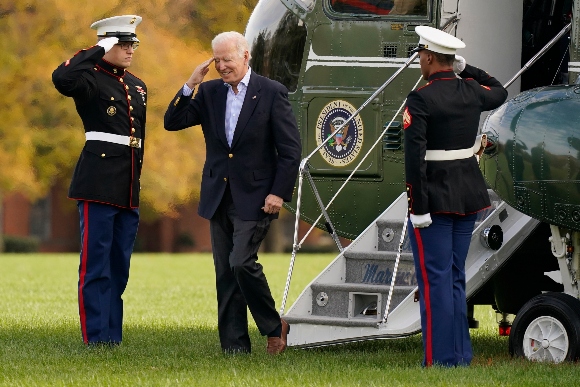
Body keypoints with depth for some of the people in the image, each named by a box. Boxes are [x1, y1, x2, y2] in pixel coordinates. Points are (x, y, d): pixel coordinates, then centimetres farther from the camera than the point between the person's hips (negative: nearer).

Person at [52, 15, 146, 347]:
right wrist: (98, 51, -19)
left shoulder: (138, 87, 18)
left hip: (129, 190, 8)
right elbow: (61, 79, -29)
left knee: (119, 268, 9)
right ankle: (97, 338, -6)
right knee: (96, 265, -6)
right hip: (99, 184, -7)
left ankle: (113, 336, 14)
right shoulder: (90, 80, -5)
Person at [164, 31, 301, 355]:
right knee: (225, 274, 5)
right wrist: (190, 85, -9)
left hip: (254, 198, -5)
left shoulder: (272, 93, -6)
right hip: (219, 196, 5)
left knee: (242, 262, -18)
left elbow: (291, 149, -6)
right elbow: (172, 122, 3)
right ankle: (235, 346, 8)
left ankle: (274, 327, 2)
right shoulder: (209, 92, 7)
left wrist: (279, 193, -13)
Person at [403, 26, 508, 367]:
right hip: (469, 195, 7)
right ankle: (461, 356, 18)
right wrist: (466, 69, 23)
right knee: (456, 278, 15)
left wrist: (419, 208, -19)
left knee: (435, 280, -3)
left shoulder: (420, 101, -15)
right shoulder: (472, 92, 4)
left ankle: (441, 361, -4)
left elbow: (415, 157, -20)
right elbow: (500, 93, 29)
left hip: (435, 198, -7)